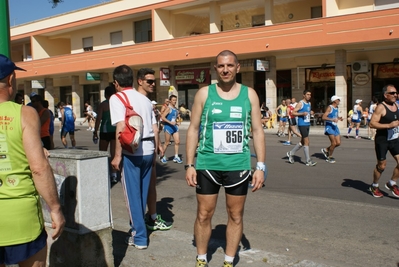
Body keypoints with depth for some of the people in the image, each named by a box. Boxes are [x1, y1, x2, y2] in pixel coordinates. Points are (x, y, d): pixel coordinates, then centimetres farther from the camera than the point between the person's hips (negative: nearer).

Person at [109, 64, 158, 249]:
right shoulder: (145, 99, 13)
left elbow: (121, 128, -16)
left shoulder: (117, 98, -5)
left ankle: (139, 237, 11)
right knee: (142, 193, 17)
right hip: (148, 150, 6)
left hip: (131, 151, -6)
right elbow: (155, 129, 11)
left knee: (133, 194, 5)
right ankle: (137, 228, 32)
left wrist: (117, 155, -13)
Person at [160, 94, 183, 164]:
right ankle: (163, 157, 15)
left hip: (174, 126, 7)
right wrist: (170, 122, -25)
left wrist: (176, 122, 13)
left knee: (177, 142, 1)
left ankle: (176, 157, 8)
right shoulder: (168, 108, -11)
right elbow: (163, 117, -20)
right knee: (167, 143, 1)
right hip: (168, 127, -7)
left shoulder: (175, 109, 14)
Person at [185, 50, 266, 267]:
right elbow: (193, 129, 2)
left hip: (238, 165, 1)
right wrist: (189, 164, -2)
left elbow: (257, 130, 3)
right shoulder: (204, 93, 0)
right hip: (207, 164, -1)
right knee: (204, 215, 8)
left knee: (235, 216, 11)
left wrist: (261, 166, -2)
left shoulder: (249, 94, 2)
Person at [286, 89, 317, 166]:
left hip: (307, 125, 9)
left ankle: (290, 153, 29)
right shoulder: (300, 103, -11)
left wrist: (309, 113, 12)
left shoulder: (309, 103, 14)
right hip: (302, 125, -9)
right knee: (306, 142, -9)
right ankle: (308, 161, -5)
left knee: (302, 142, 14)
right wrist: (302, 113, -25)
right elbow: (293, 112, -15)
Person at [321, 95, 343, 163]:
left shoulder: (336, 108, 13)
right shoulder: (330, 107, -11)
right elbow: (323, 117, -19)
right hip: (329, 127, -8)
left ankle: (326, 150, 22)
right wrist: (332, 120, -29)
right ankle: (329, 157, 7)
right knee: (334, 143, -11)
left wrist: (339, 118, 10)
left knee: (338, 143, 3)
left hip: (335, 127, 8)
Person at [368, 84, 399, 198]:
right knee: (381, 165, 4)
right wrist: (389, 125, -28)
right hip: (382, 140, -6)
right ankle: (374, 186, 25)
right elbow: (372, 123, -23)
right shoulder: (381, 107, -15)